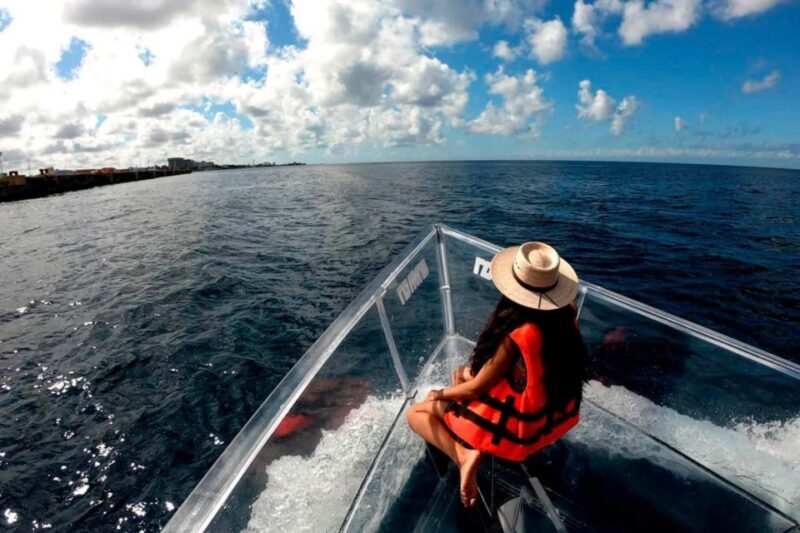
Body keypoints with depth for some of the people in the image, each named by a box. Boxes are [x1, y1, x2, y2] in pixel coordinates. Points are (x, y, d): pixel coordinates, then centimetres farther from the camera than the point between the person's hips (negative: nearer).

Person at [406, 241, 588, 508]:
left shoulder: (518, 336, -32)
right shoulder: (566, 314, -16)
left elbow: (476, 388, -19)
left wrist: (439, 394, -1)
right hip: (556, 414, 7)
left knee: (415, 413, 6)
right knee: (462, 373, 24)